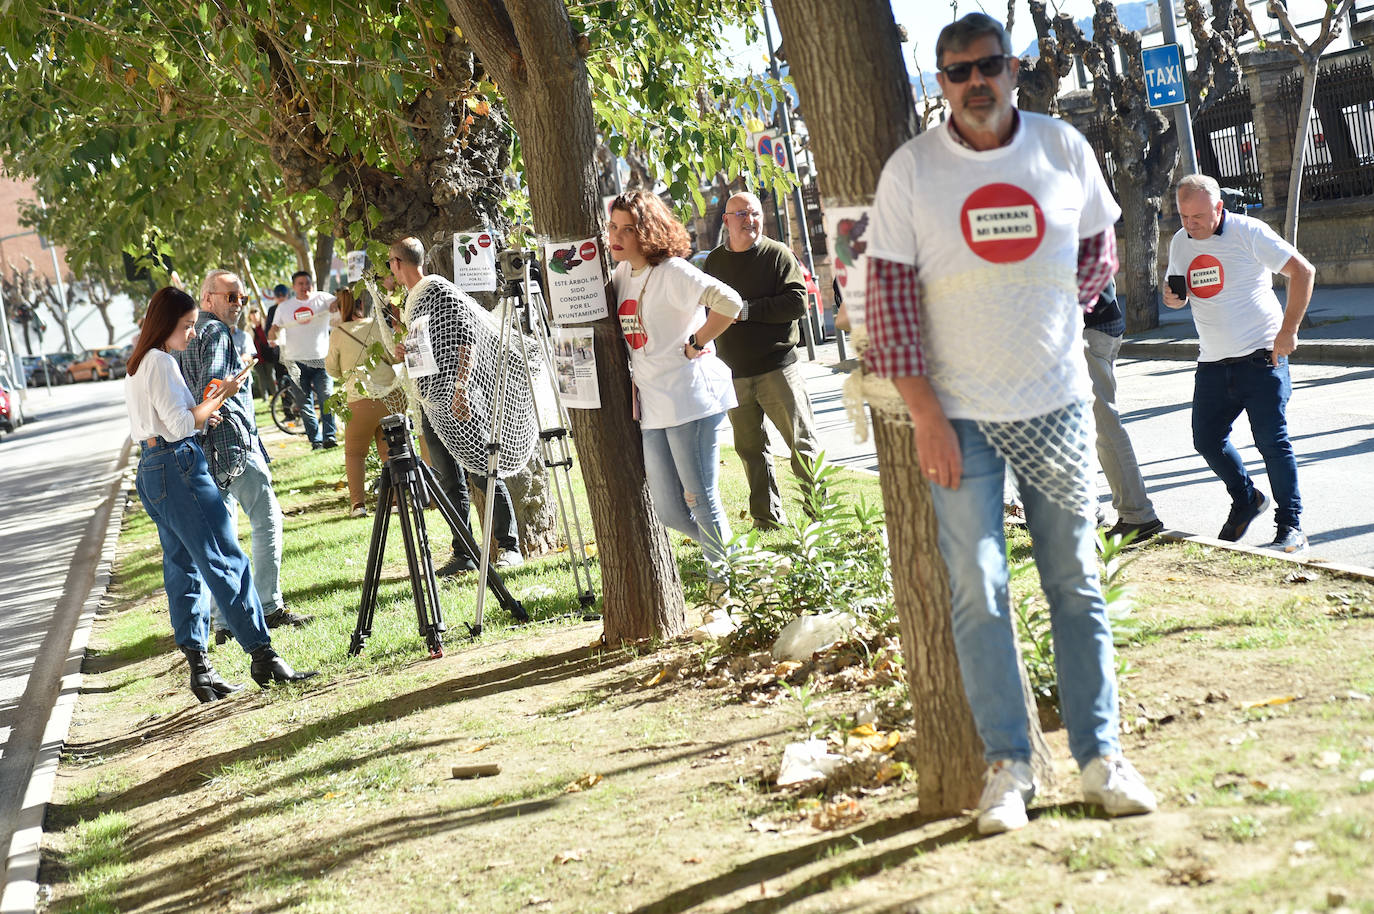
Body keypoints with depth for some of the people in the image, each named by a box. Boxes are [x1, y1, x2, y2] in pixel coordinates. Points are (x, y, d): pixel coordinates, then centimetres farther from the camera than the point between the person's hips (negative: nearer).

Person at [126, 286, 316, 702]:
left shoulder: (138, 364, 17)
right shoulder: (161, 362, -13)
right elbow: (180, 425, -18)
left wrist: (201, 415, 12)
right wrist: (219, 397, -8)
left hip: (151, 471, 10)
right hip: (179, 468, -10)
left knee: (184, 567, 8)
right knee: (228, 561, -10)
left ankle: (198, 667, 7)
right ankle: (263, 655, -11)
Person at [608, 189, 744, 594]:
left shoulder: (672, 272, -12)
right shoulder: (621, 274, 12)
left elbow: (728, 302, -25)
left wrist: (695, 344, -16)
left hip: (691, 399, -8)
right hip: (650, 408, 8)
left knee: (700, 499, -3)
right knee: (669, 512, 8)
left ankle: (725, 577, 12)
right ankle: (720, 554, 29)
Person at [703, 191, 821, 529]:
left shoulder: (777, 254, -2)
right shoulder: (714, 261, 12)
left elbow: (797, 302, -12)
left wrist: (747, 310, -16)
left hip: (777, 368, -4)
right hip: (734, 373, 4)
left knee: (802, 443, -4)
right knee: (750, 449, 9)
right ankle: (767, 519, 17)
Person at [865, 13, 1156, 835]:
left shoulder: (1065, 149, 2)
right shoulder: (911, 168, -4)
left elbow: (1099, 250, 16)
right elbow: (891, 290, -6)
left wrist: (1054, 315, 1)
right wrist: (924, 412, -11)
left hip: (1057, 404, 2)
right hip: (959, 412, -1)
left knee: (1076, 584, 7)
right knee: (977, 592, 0)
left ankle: (1101, 756, 15)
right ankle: (1008, 765, 9)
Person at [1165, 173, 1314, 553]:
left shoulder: (1248, 232, -10)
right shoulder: (1179, 242, 8)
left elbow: (1303, 270, -9)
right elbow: (1175, 288, 23)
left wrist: (1288, 330, -13)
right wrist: (1171, 296, -3)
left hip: (1261, 355, -6)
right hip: (1213, 362, 6)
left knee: (1272, 441, -10)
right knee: (1207, 441, 5)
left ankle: (1291, 528, -2)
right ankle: (1246, 500, 30)